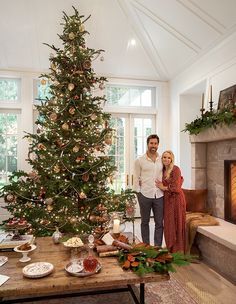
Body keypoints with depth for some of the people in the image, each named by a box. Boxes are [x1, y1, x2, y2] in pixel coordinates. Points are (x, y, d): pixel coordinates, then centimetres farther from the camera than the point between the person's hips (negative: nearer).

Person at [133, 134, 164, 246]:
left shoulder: (162, 160, 5)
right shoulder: (139, 160, -2)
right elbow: (136, 178, 1)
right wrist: (138, 192, -3)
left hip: (159, 195, 2)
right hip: (145, 195, -2)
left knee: (159, 223, 8)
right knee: (145, 222, 11)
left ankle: (158, 247, 22)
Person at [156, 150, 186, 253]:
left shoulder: (175, 169, -11)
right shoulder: (163, 170, 10)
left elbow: (175, 187, -15)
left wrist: (163, 188, -6)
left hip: (176, 199, -6)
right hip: (167, 199, 6)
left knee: (176, 224, 1)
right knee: (168, 224, 10)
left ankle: (178, 250, 12)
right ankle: (170, 248, 22)